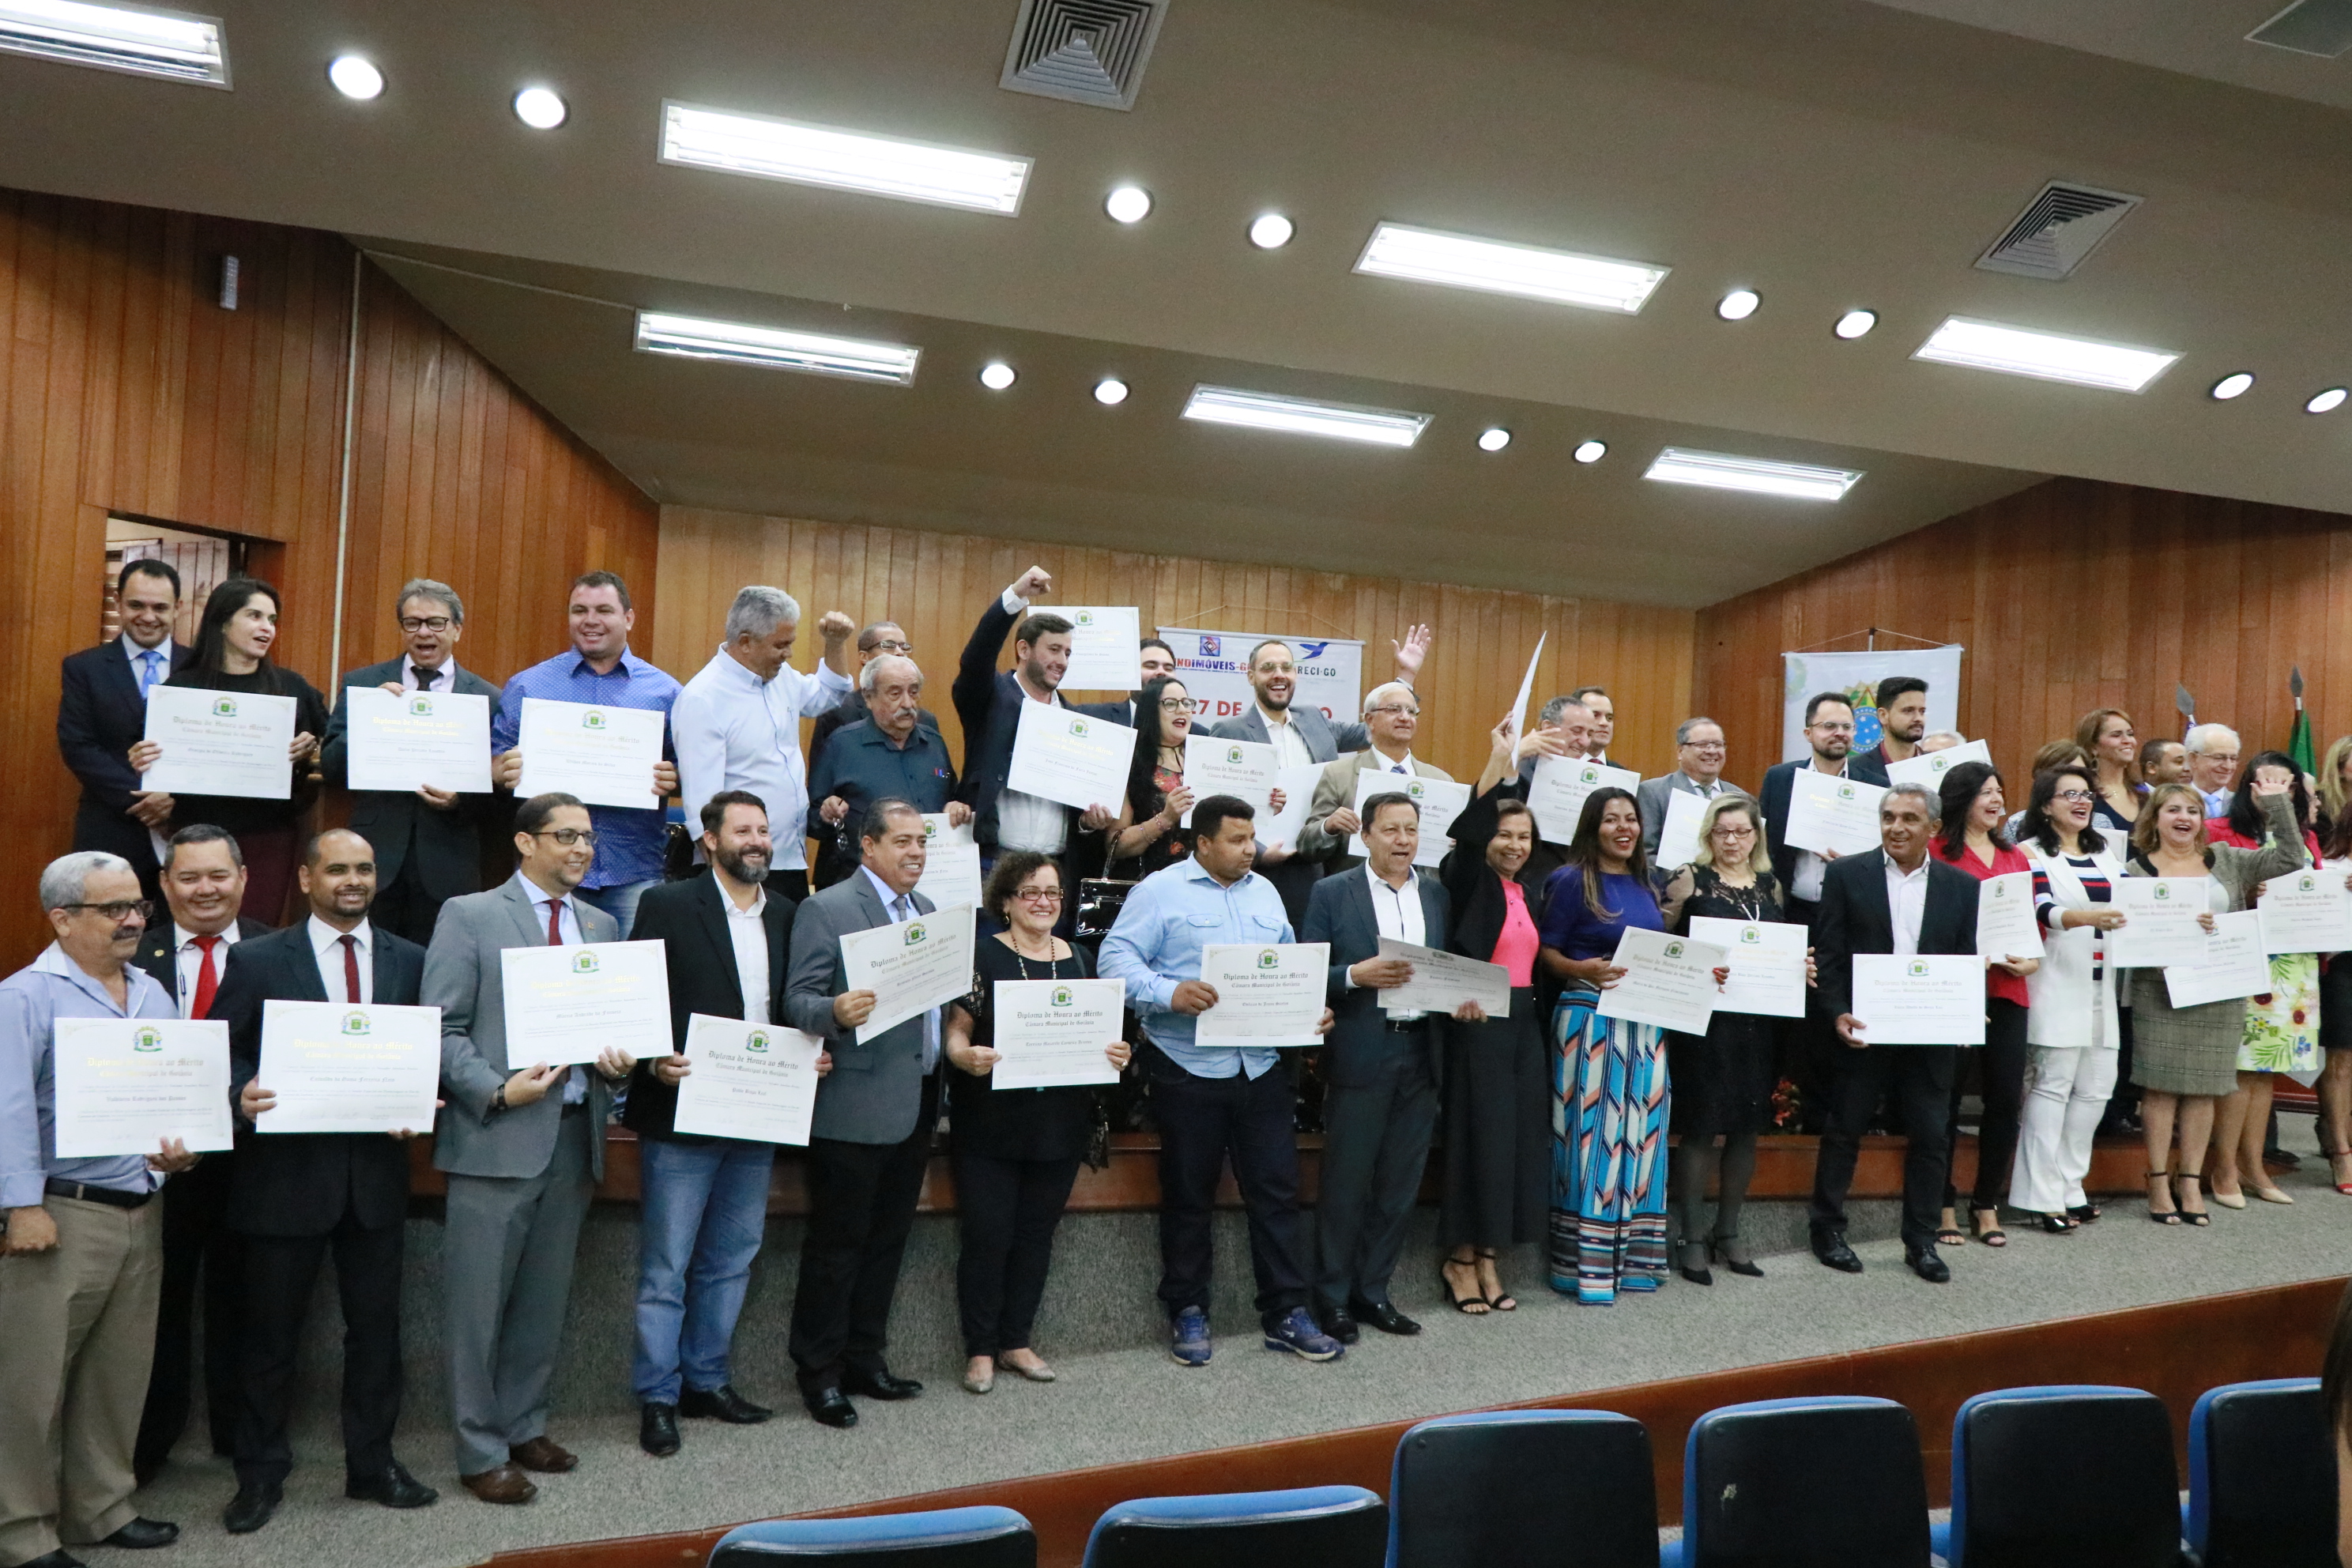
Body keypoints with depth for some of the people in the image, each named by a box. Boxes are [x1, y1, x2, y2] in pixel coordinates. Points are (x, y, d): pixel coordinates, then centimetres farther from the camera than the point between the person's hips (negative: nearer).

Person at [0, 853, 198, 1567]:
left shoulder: (154, 995, 12)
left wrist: (181, 1147, -4)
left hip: (141, 1210, 6)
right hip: (60, 1214, -6)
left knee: (118, 1375, 14)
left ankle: (101, 1509, 28)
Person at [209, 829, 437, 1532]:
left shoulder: (410, 961, 5)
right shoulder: (255, 960, -1)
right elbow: (226, 1052, -2)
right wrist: (243, 1093, -21)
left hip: (377, 1170, 2)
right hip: (286, 1168, -2)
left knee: (376, 1326, 12)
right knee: (271, 1330, 10)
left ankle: (372, 1463, 28)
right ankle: (260, 1474, 28)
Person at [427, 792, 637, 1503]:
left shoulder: (602, 925, 14)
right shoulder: (469, 916, -3)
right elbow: (442, 1029, -7)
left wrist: (617, 1061, -3)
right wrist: (498, 1090, -17)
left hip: (574, 1135, 5)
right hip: (496, 1136, -5)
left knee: (545, 1299, 15)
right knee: (478, 1304, 3)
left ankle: (525, 1426, 30)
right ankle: (481, 1452, 15)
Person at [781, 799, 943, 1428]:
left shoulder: (926, 909, 14)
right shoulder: (826, 909, -9)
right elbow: (798, 1001, -14)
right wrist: (836, 1011, -33)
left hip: (916, 1105, 7)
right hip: (855, 1108, -7)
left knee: (887, 1242, 16)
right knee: (837, 1245, 4)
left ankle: (865, 1361, 29)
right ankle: (819, 1373, 18)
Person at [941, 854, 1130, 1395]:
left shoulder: (1080, 959, 9)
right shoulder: (982, 955, -5)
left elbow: (1099, 1035, 13)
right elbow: (956, 1030, -8)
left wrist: (1117, 1055, -7)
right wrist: (966, 1055, -29)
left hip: (1060, 1123, 4)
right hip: (991, 1125, -4)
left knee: (1036, 1234, 12)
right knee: (987, 1236, 0)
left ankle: (1016, 1341, 26)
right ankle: (980, 1349, 15)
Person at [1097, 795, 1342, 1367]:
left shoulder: (1265, 892, 15)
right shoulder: (1160, 890, -3)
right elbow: (1117, 959, -11)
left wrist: (1313, 1008, 3)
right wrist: (1169, 993, -26)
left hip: (1262, 1067, 5)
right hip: (1188, 1069, -4)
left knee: (1276, 1191, 6)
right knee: (1188, 1196, 8)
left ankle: (1286, 1314, 16)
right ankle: (1187, 1313, 23)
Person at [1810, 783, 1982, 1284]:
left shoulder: (1962, 885, 6)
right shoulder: (1847, 874, -2)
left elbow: (1969, 960, 6)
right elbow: (1828, 952, -3)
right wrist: (1837, 1013, -14)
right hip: (1863, 1029, -2)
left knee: (1930, 1138, 8)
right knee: (1844, 1130, 8)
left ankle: (1921, 1241, 22)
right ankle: (1827, 1230, 21)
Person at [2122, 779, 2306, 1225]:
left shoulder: (2225, 861, 11)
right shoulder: (2137, 869, 0)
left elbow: (2290, 858, 4)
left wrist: (2279, 804, 1)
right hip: (2162, 994, -3)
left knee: (2205, 1087, 6)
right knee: (2162, 1086, -2)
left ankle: (2190, 1180, 16)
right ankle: (2159, 1180, 7)